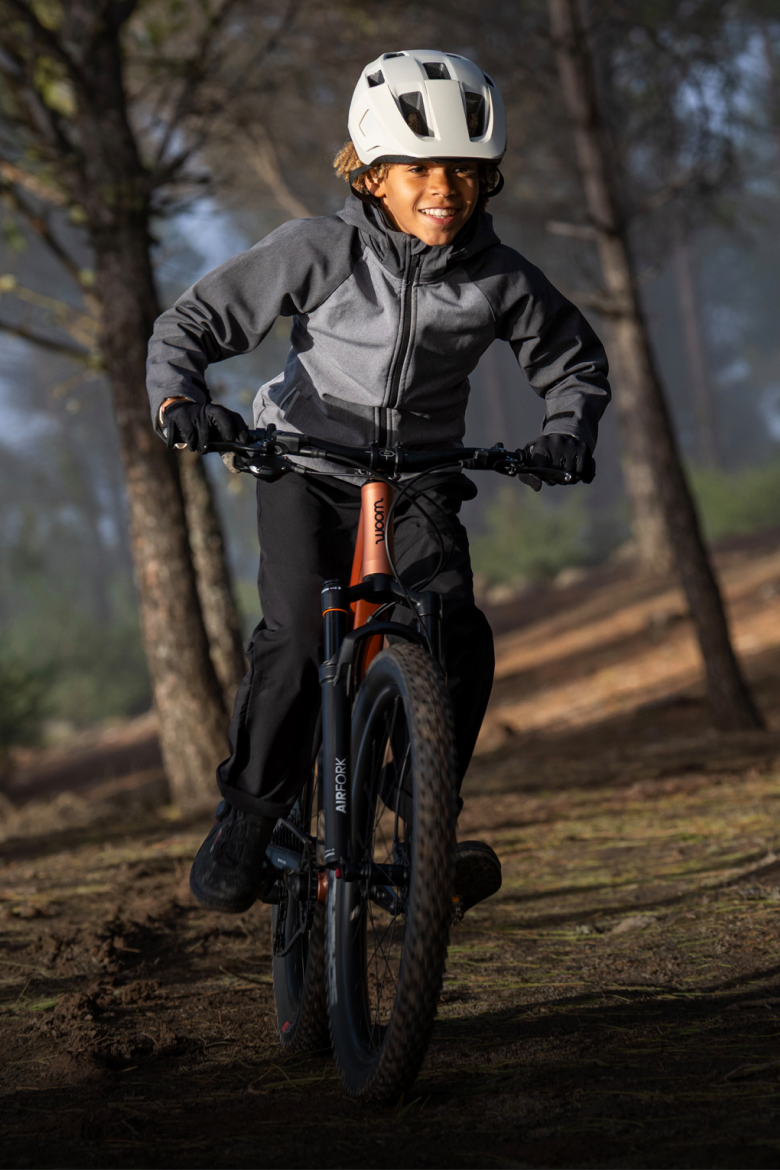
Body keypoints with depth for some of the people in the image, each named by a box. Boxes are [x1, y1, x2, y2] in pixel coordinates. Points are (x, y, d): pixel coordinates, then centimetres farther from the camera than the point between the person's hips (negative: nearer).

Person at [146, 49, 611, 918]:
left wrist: (567, 430, -12)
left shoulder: (501, 280, -8)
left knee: (459, 641, -21)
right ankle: (247, 819, -10)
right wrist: (177, 399, -30)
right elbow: (193, 323, -10)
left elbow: (573, 360, 8)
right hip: (307, 468, -2)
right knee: (297, 635, -25)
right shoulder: (319, 253, -15)